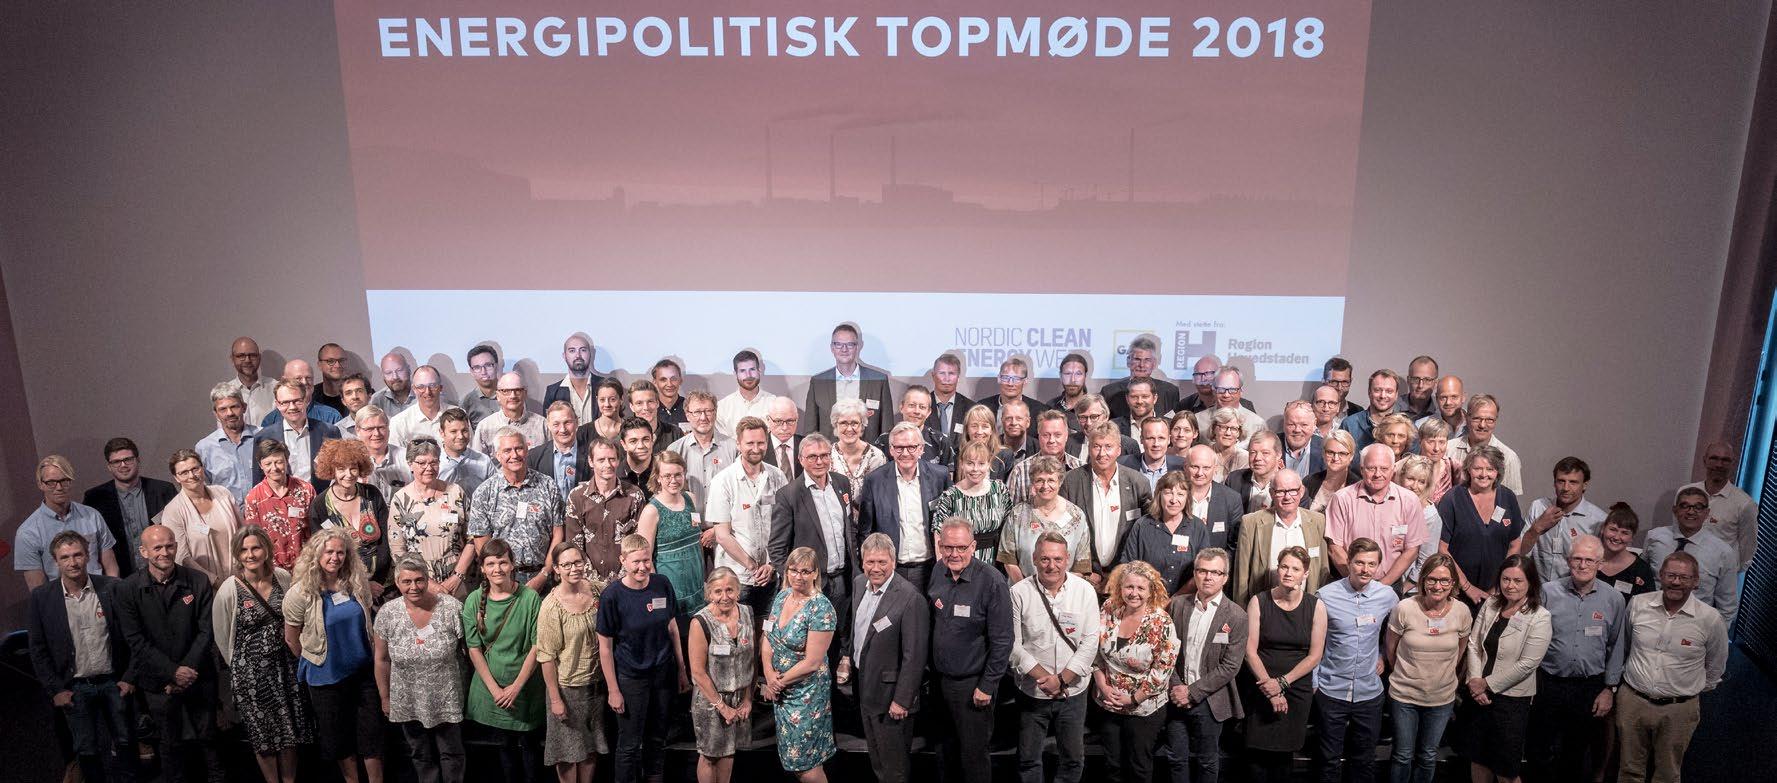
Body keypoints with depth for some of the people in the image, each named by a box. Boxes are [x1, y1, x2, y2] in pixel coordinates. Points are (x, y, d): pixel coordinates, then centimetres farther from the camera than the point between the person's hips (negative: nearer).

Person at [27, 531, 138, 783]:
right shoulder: (42, 597, -6)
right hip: (74, 689, 0)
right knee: (86, 751, 7)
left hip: (114, 683, 0)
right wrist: (55, 690, -4)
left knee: (125, 743, 10)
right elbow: (37, 649, 0)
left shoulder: (112, 588, -7)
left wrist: (130, 678, -4)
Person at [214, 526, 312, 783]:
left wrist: (290, 654, 11)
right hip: (250, 671, -3)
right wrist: (240, 667, 6)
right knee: (263, 733, 11)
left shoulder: (283, 577, -5)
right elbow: (222, 637, -3)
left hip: (285, 663, 3)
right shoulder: (228, 590, -15)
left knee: (291, 731, 11)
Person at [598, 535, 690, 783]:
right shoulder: (611, 595, -17)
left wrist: (682, 670, 8)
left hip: (663, 672, 4)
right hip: (630, 677, -4)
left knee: (657, 735, 17)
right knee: (630, 743, 8)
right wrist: (613, 689, -9)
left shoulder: (662, 584, -6)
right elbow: (605, 646, -11)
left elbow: (672, 628, 5)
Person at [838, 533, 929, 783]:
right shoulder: (859, 584, -2)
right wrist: (848, 656, 5)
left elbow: (914, 656, -23)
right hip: (864, 685, 7)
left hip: (889, 691, -7)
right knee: (875, 758, 25)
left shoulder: (910, 598, -26)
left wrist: (902, 700, -20)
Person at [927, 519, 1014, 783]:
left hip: (972, 683, -5)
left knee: (972, 752, 8)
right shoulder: (938, 575, -2)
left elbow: (1002, 641, -17)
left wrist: (987, 686, -15)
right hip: (939, 677, 6)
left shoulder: (992, 582, -20)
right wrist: (931, 671, 10)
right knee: (949, 744, 22)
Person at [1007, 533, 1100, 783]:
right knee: (1028, 760, 11)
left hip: (1072, 691, 1)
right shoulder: (1019, 593, -9)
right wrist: (1043, 677, -17)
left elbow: (1090, 643, -6)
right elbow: (1013, 645, -9)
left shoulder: (1085, 591, -5)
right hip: (1032, 693, -1)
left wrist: (1062, 679, -14)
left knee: (1073, 759, 13)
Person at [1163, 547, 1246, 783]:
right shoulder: (1177, 605, 1)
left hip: (1209, 702, -2)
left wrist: (1192, 692, -14)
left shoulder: (1236, 616, -9)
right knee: (1178, 760, 12)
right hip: (1176, 699, 2)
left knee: (1207, 763, 12)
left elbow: (1230, 666, -12)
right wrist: (1175, 687, -9)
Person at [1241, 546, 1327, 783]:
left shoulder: (1316, 607, -2)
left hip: (1297, 689, 1)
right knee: (1258, 753, 1)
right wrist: (1270, 688, -13)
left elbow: (1314, 656, -2)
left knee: (1284, 754, 7)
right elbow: (1250, 651, -7)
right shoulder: (1259, 602, -5)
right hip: (1261, 688, -1)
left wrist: (1282, 683, -11)